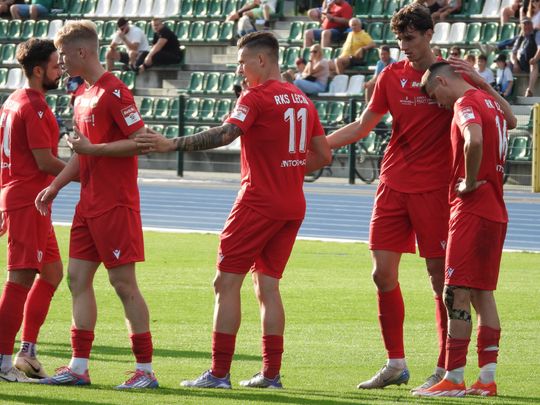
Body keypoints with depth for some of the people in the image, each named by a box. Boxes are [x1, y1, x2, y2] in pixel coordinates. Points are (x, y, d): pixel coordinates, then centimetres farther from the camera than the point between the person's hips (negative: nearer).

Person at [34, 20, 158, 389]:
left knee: (123, 282, -6)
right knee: (78, 277, 8)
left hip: (115, 204, -9)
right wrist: (55, 187, 19)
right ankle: (79, 367, 11)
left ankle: (146, 370, -1)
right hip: (89, 204, 9)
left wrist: (93, 148, -20)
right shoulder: (84, 96, 15)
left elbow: (140, 141, -20)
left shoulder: (114, 92, -14)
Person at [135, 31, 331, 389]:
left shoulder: (256, 97, -10)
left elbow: (225, 134, -25)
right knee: (267, 285, 12)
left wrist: (172, 144, -29)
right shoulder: (302, 99, 13)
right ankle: (271, 373, 8)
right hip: (292, 206, 8)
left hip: (258, 201, -8)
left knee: (227, 282, -3)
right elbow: (323, 155, 16)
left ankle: (219, 373, -7)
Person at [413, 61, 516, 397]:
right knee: (483, 293, 11)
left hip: (472, 210, -10)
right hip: (495, 210, 10)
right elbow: (510, 121, 40)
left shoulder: (465, 103, -12)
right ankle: (487, 379, 10)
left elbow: (475, 140, -33)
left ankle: (453, 379, -7)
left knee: (457, 295, -7)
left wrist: (470, 182, -20)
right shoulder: (489, 102, 15)